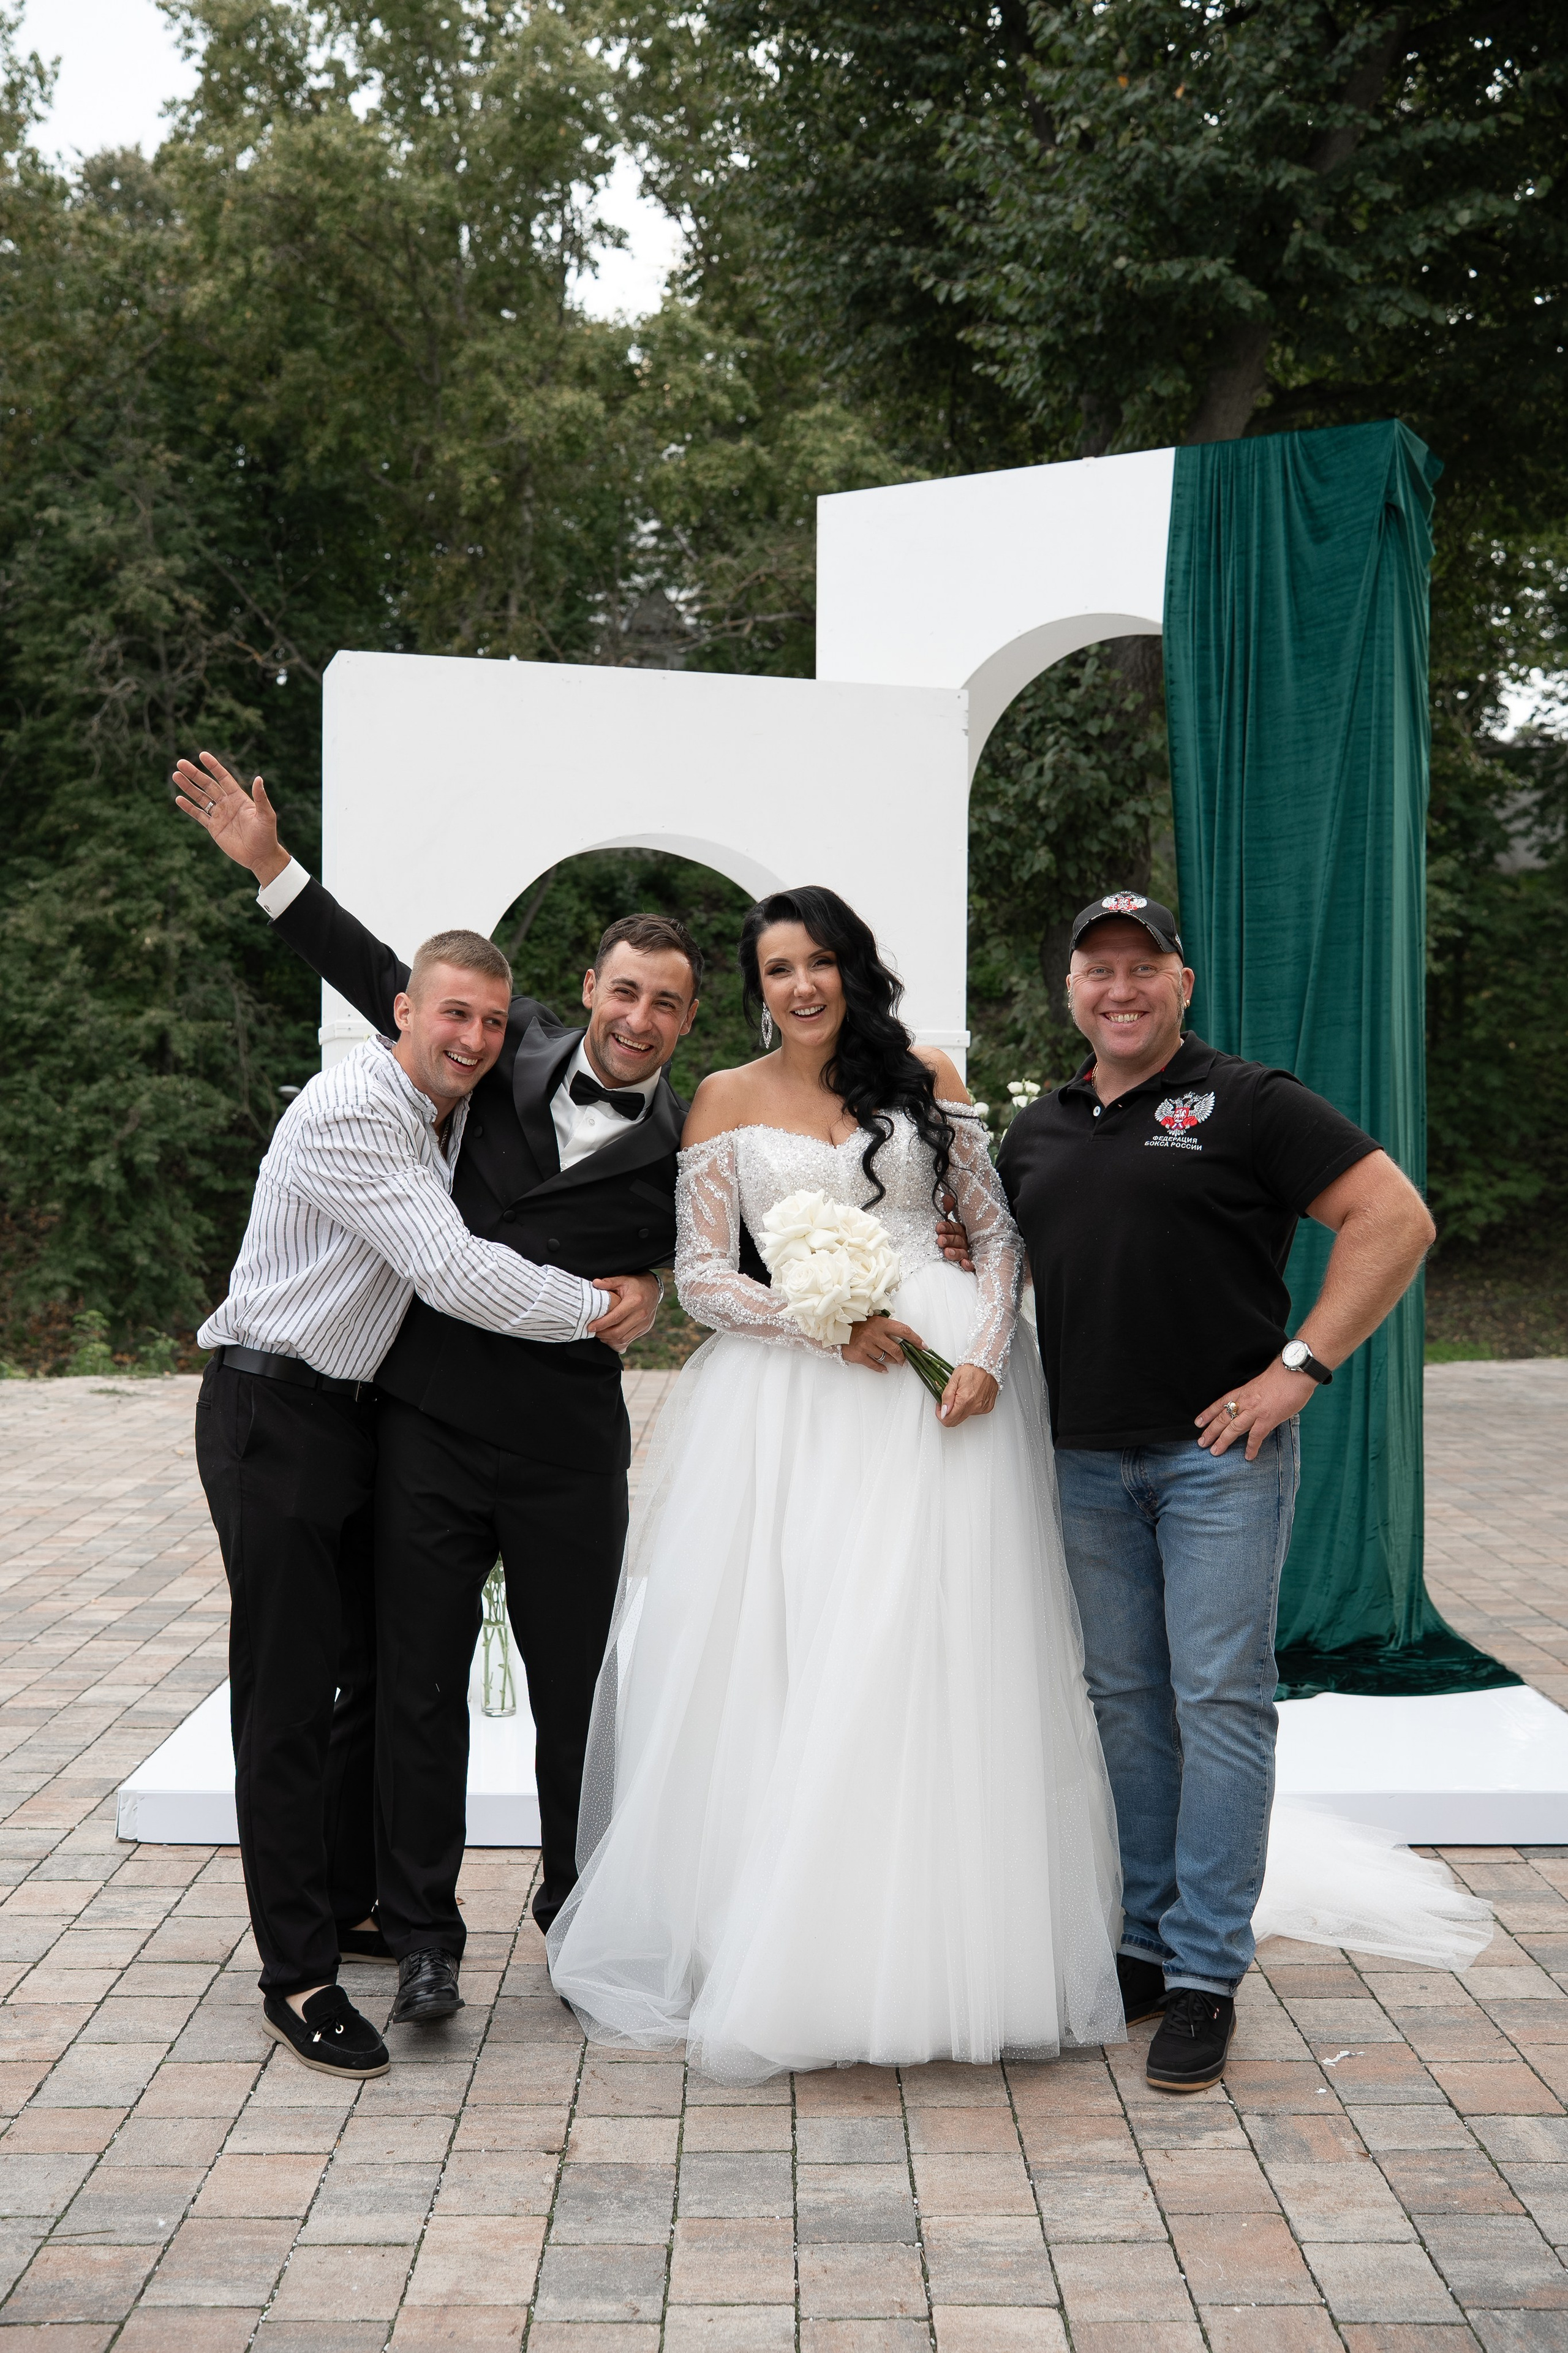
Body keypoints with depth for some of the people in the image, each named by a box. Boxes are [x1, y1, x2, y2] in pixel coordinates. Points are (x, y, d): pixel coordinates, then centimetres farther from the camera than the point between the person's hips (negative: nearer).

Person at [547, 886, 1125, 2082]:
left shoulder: (925, 1077, 10)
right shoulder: (728, 1101, 9)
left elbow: (999, 1229, 9)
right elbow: (702, 1276, 3)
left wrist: (987, 1353, -8)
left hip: (941, 1375, 0)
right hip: (792, 1396, 0)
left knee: (935, 1655, -2)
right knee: (775, 1662, -2)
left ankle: (946, 1946, 11)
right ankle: (773, 1948, 11)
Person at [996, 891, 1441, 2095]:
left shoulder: (1249, 1103, -5)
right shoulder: (1035, 1132, 13)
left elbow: (1396, 1219, -9)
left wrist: (1301, 1367, -14)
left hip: (1220, 1452, -5)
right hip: (1087, 1460, 6)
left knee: (1221, 1698, -3)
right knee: (1125, 1699, 11)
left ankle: (1207, 1973, 4)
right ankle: (1144, 1941, 21)